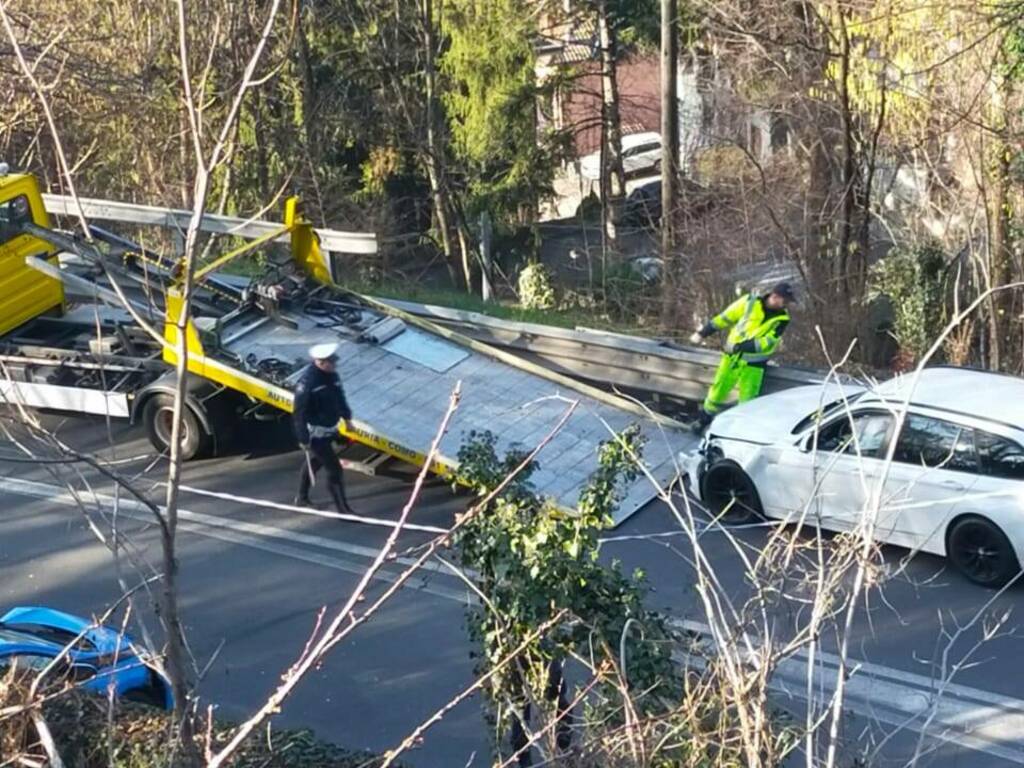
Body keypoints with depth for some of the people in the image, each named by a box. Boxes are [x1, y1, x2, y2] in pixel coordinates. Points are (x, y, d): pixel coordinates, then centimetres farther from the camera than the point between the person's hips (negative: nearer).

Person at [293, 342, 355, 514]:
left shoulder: (331, 374, -3)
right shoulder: (307, 382, -29)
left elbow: (339, 396, 15)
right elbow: (299, 413, -24)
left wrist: (346, 417, 22)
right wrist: (303, 439, -22)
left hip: (329, 429, 9)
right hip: (315, 433, -9)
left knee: (314, 462, 24)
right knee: (334, 469, -6)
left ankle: (302, 499, 43)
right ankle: (344, 510, 3)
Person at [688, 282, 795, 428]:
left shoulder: (782, 319, -12)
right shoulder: (750, 302, -10)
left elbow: (767, 343, -20)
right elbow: (726, 317, -2)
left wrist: (741, 346, -30)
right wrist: (703, 333, 0)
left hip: (753, 363, -1)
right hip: (732, 356, 1)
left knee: (747, 400, -1)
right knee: (718, 391, 9)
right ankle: (704, 421, 28)